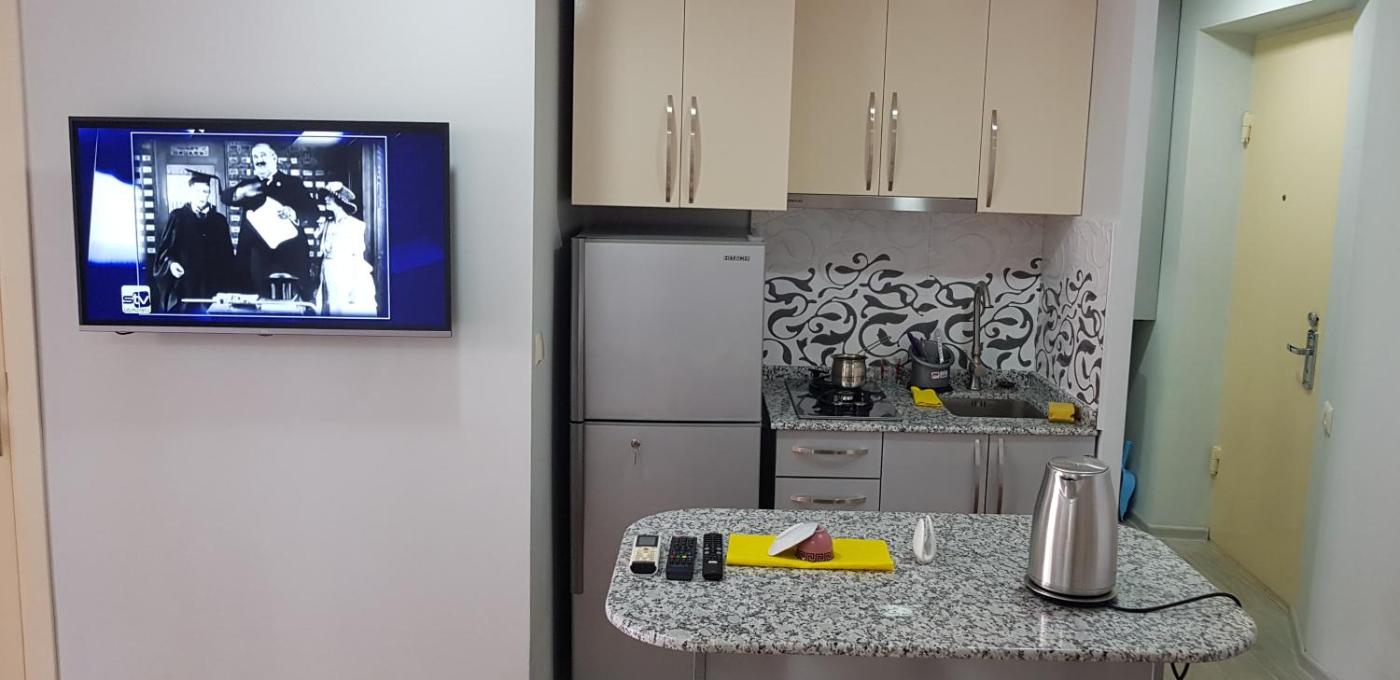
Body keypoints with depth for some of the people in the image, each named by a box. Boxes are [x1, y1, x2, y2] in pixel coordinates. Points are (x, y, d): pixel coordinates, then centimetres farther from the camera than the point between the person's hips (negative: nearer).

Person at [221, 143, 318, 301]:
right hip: (257, 257, 2)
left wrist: (293, 214, -20)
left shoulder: (293, 183, 9)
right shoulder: (249, 185, 18)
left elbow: (312, 212, 2)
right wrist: (241, 192, -20)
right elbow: (226, 196, 3)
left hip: (291, 257, -2)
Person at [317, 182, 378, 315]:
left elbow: (358, 259, -7)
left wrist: (356, 291, -13)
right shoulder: (327, 225, 11)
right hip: (330, 284, 5)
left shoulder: (355, 225, -3)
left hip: (348, 283, -4)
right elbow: (324, 256, 12)